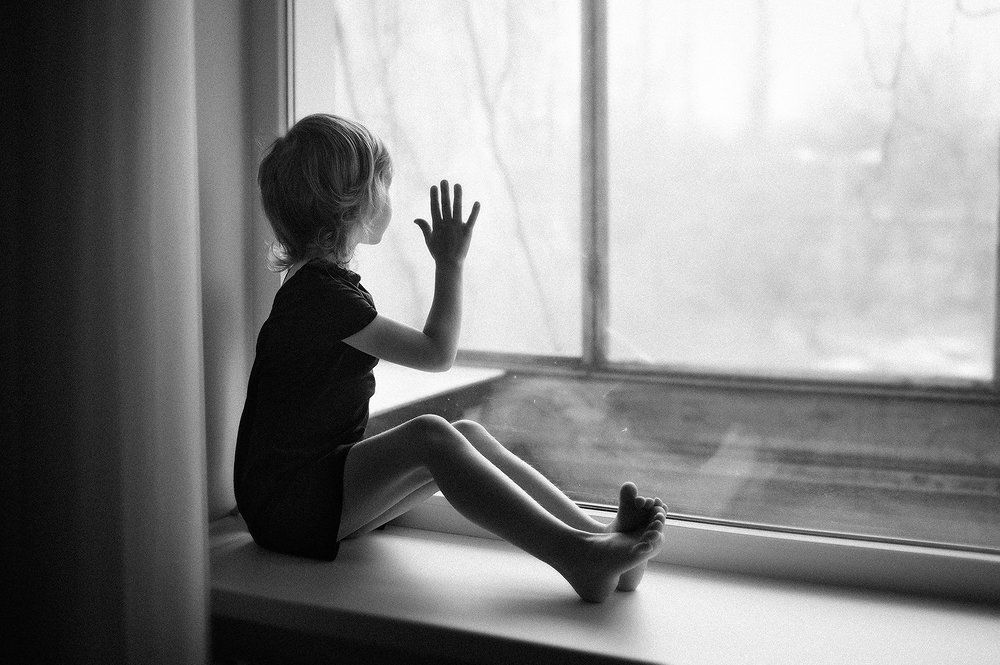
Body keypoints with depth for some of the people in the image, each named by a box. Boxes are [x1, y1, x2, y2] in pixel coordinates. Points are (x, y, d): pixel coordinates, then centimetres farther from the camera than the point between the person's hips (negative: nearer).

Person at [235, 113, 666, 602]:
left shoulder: (322, 284, 14)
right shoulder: (322, 294, -20)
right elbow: (436, 353, -14)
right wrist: (450, 262, -5)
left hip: (325, 480, 10)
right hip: (287, 505, -9)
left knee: (467, 434, -9)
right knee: (431, 436, -30)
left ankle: (598, 537, -21)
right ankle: (577, 558, -36)